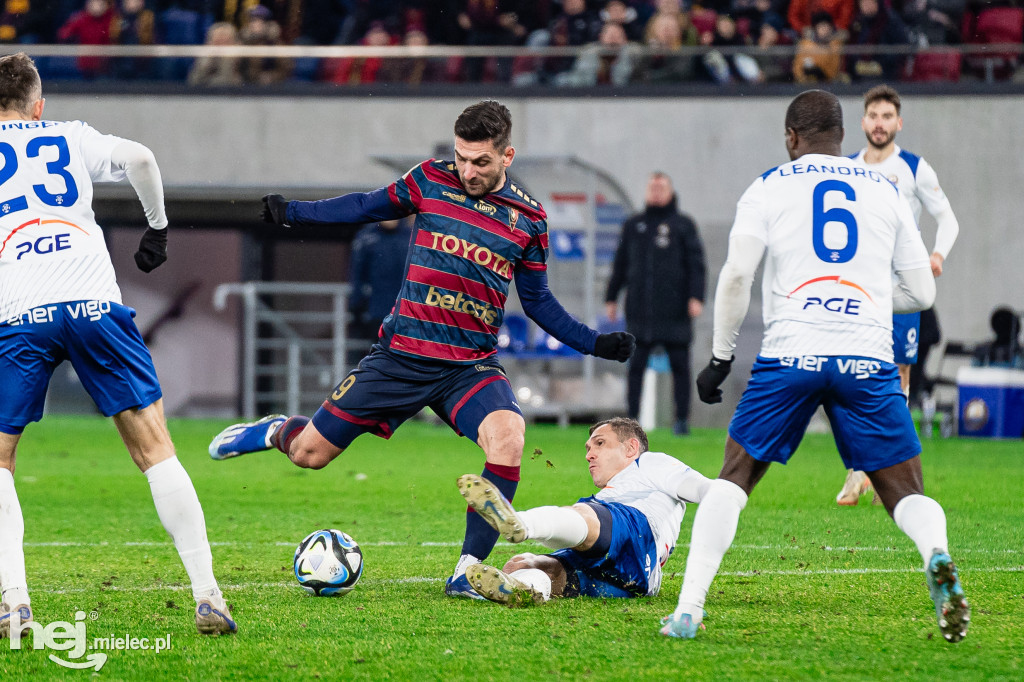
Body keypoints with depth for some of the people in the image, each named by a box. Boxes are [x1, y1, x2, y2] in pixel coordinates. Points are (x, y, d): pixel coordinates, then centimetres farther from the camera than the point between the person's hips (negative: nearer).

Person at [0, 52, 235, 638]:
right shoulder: (72, 138, 20)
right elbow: (140, 158, 4)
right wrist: (159, 228, 18)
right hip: (94, 300, 1)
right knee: (154, 447, 5)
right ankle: (208, 597, -3)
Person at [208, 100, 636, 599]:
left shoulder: (528, 219, 1)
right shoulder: (431, 181, -1)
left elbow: (537, 301, 12)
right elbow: (370, 206, 13)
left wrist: (594, 343, 3)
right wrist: (291, 213, 8)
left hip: (471, 366, 0)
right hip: (401, 353, 0)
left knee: (508, 436, -31)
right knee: (309, 454, 4)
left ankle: (467, 573, -23)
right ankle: (277, 431, 43)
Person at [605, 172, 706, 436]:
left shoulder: (683, 224, 6)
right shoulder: (633, 226, 15)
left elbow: (696, 264, 1)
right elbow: (620, 264, 19)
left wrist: (696, 297, -10)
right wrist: (611, 298, 14)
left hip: (675, 311, -2)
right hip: (640, 310, 2)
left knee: (679, 365, 0)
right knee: (635, 366, -1)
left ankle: (682, 419, 4)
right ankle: (631, 419, 2)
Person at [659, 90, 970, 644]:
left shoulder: (769, 188, 10)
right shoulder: (885, 191, 17)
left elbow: (736, 275, -1)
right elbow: (921, 292, 19)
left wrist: (720, 356, 8)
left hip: (789, 354, -1)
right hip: (868, 360, 1)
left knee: (734, 478, 13)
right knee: (906, 494, 6)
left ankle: (689, 608, 0)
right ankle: (936, 556, -28)